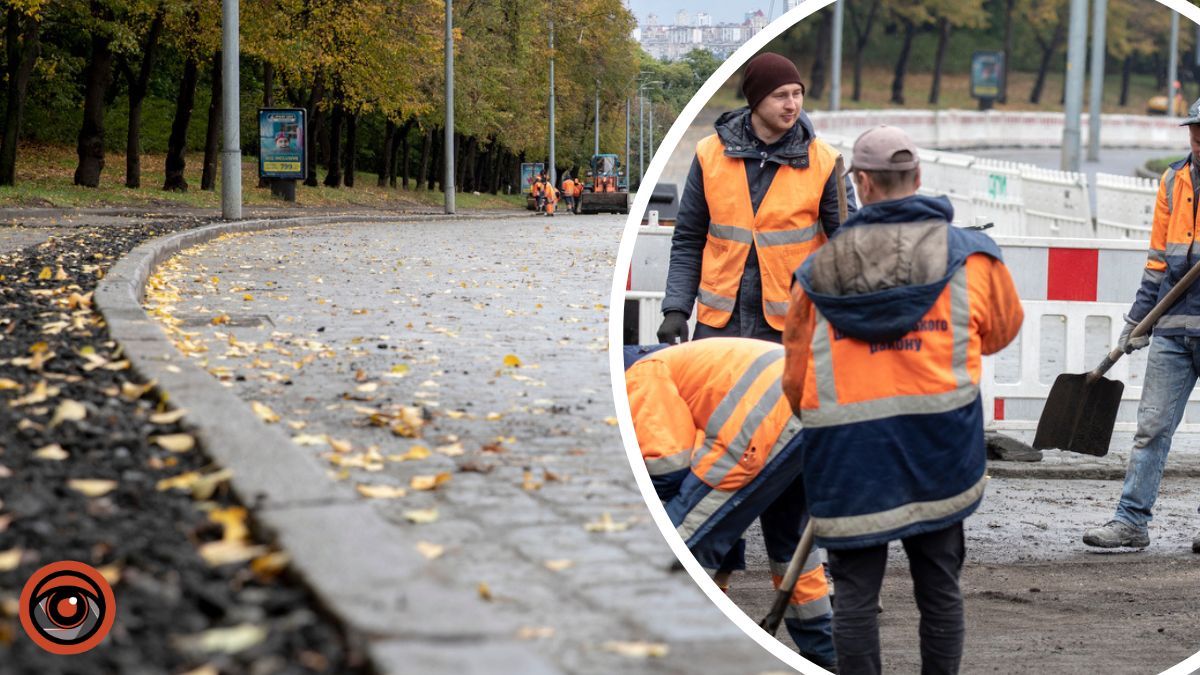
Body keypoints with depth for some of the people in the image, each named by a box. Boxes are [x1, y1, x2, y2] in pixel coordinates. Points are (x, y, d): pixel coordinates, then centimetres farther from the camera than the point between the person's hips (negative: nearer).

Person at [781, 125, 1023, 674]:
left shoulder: (818, 271, 2)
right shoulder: (970, 258, 0)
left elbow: (795, 379, 8)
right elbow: (1002, 330, 18)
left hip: (848, 453, 0)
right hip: (937, 448, 0)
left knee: (855, 591, 6)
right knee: (939, 588, 11)